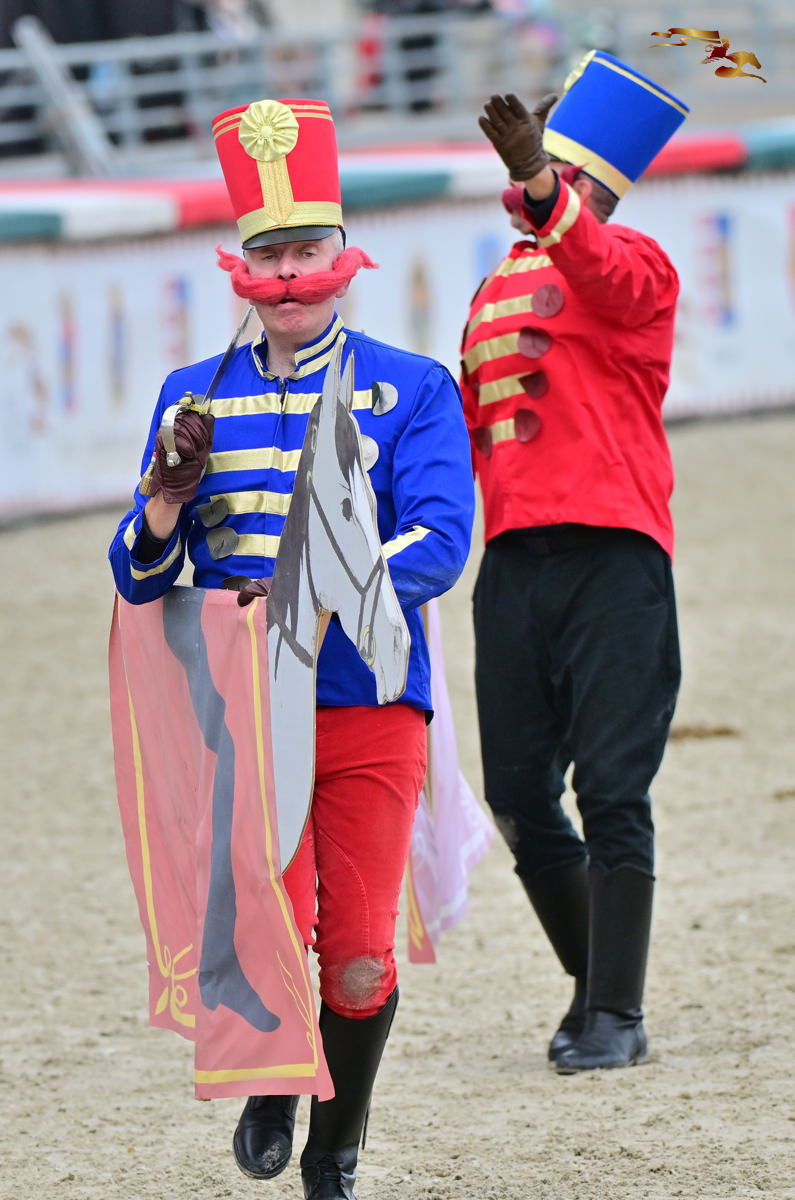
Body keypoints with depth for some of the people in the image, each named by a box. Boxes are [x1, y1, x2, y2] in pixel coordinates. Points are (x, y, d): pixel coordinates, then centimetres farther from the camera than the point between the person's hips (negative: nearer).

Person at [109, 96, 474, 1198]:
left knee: (358, 958, -1)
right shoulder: (195, 396, 10)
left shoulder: (411, 391, 3)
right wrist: (168, 496, -13)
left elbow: (439, 546, -11)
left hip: (369, 706, -1)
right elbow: (138, 579, 9)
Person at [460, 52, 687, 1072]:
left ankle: (614, 1017, -5)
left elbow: (599, 271, -26)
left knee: (610, 789, -8)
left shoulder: (630, 264, -1)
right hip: (513, 557, 7)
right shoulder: (497, 288, 21)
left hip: (613, 555, -7)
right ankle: (597, 990, 20)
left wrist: (537, 182, -41)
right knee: (519, 799, 5)